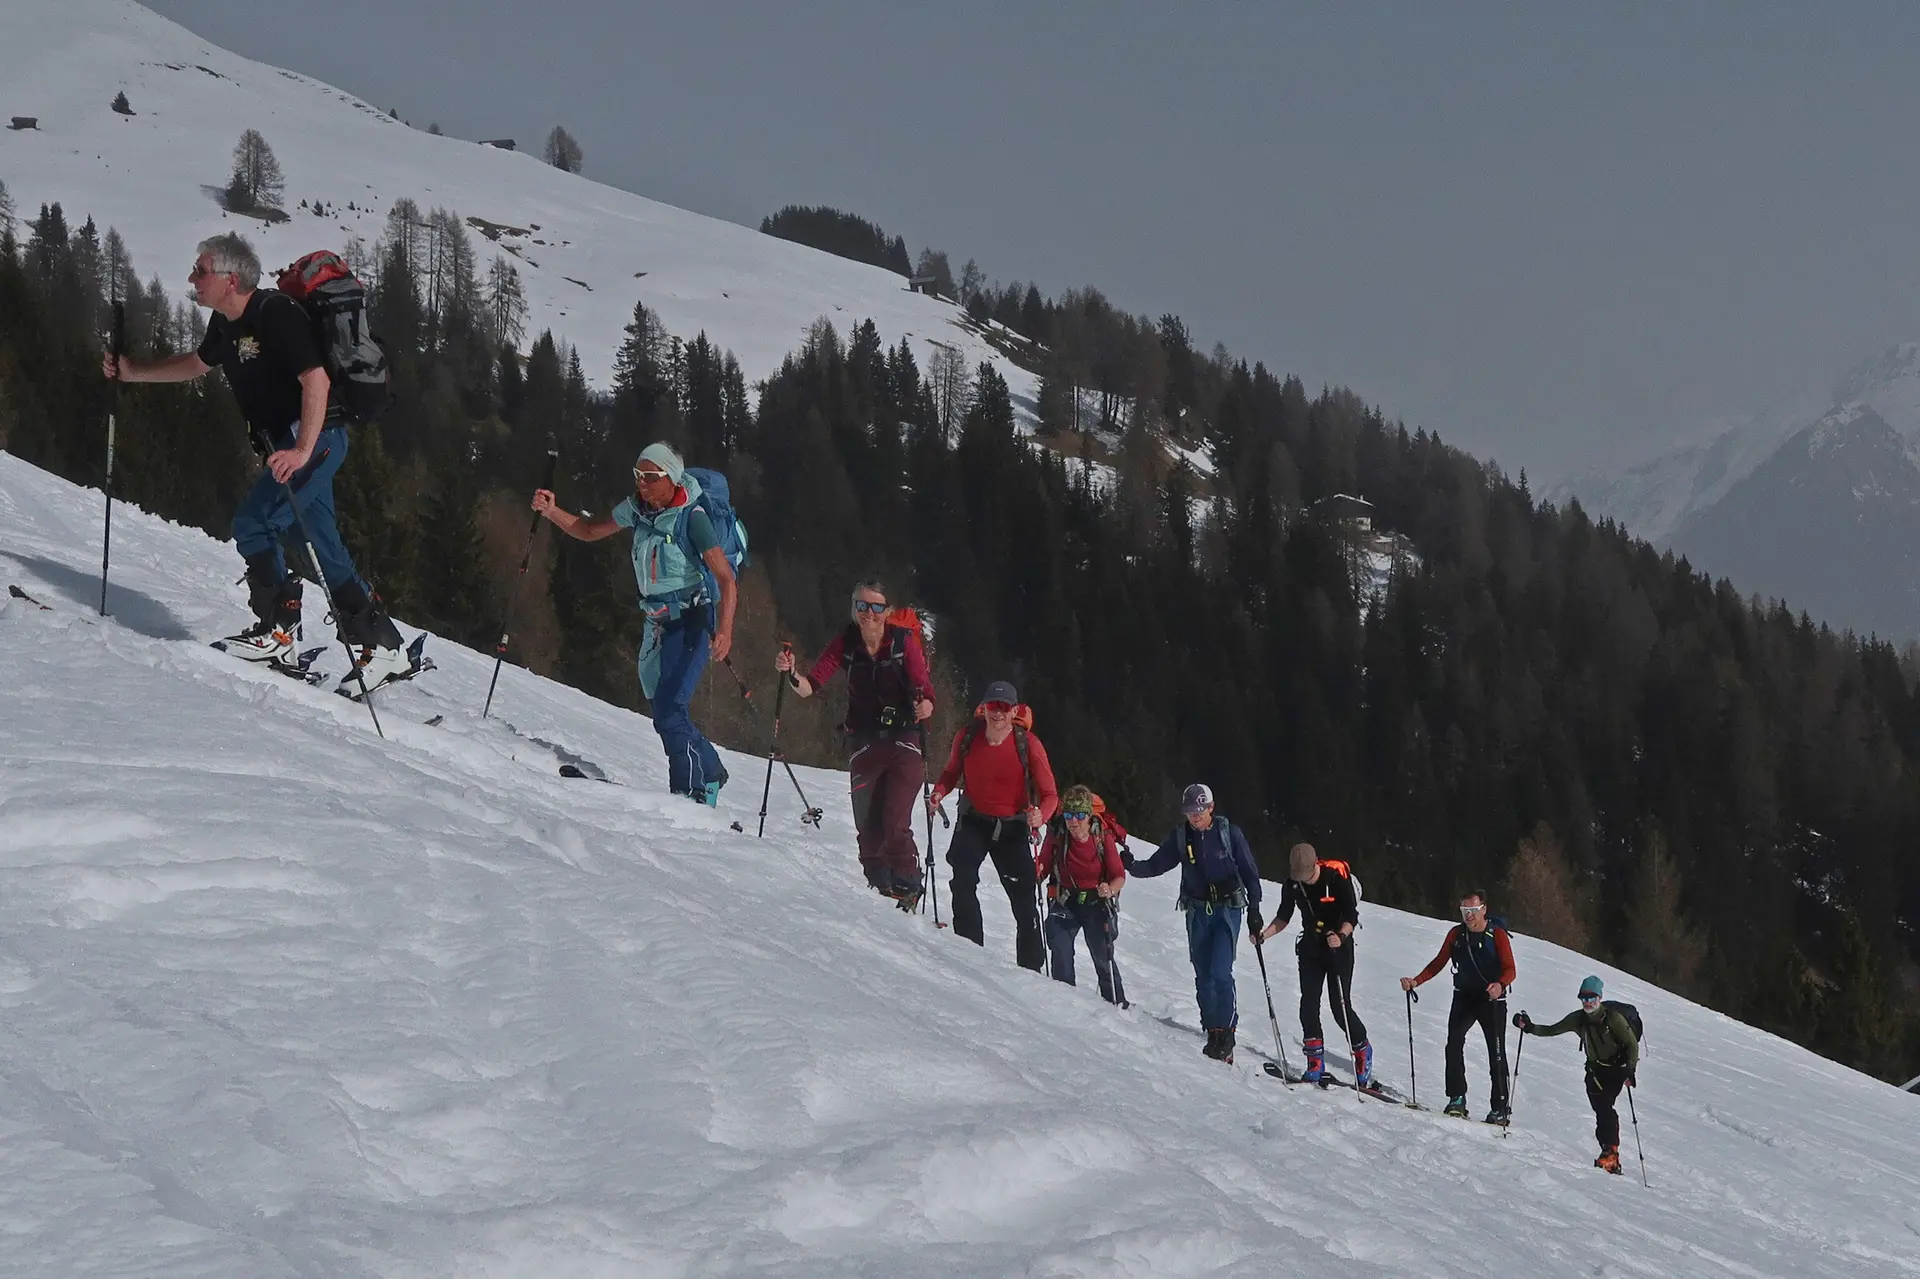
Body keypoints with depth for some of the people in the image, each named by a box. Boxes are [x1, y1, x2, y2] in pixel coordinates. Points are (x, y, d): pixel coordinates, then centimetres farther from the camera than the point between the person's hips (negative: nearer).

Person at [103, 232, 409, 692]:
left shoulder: (276, 314, -20)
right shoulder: (226, 323, 8)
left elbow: (316, 379, -28)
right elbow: (198, 363, 29)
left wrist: (303, 450, -35)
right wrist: (132, 372, 23)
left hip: (316, 438, -9)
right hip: (290, 444, 9)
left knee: (254, 522, -15)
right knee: (325, 553, 8)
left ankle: (279, 630, -6)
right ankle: (385, 647, 9)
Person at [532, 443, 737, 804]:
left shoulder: (691, 516, -17)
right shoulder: (638, 509, 3)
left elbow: (726, 579, -21)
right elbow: (589, 531, 19)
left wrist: (724, 631, -34)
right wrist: (551, 511, 2)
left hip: (692, 622, -8)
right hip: (657, 622, 8)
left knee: (668, 712, -18)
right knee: (666, 710, 15)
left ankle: (693, 794, -12)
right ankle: (710, 774, 33)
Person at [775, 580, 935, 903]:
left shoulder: (903, 642, -10)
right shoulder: (846, 643, -4)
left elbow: (925, 690, -13)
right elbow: (811, 686, -9)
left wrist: (925, 705, -36)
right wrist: (791, 675, -29)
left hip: (904, 743, -3)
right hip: (863, 743, 3)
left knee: (894, 824, -14)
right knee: (867, 826, -1)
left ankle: (908, 888, 2)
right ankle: (881, 890, 16)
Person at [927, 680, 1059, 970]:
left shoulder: (1028, 744, -15)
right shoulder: (967, 737, -8)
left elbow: (1050, 795, -13)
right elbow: (951, 773, 10)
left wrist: (1040, 815, -34)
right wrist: (939, 792, -12)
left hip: (1013, 828, -1)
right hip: (973, 823, 1)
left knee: (1024, 899, 1)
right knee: (963, 881, -23)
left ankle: (1030, 967, 11)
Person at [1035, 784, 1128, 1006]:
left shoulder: (1104, 838, -16)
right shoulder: (1056, 836, -12)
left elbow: (1119, 876, -11)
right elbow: (1043, 869, -6)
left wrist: (1110, 890, -33)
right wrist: (1036, 871, -30)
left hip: (1097, 903, -1)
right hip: (1065, 902, 1)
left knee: (1103, 958, -1)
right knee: (1061, 951, -17)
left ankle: (1117, 1004, 13)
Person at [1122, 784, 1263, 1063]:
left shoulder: (1229, 833, -6)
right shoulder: (1181, 837, 2)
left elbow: (1249, 872, 0)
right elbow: (1156, 865, 4)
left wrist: (1254, 908, -4)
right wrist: (1132, 866, -16)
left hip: (1228, 908, -4)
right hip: (1198, 911, 4)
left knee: (1220, 972, -16)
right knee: (1204, 976, 5)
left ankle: (1225, 1033, -13)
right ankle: (1213, 1033, 12)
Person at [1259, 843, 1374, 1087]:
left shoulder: (1338, 877, -19)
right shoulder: (1292, 884, -6)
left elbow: (1351, 916, -17)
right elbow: (1283, 917, 6)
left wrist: (1341, 936, -36)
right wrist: (1264, 934, -11)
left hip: (1339, 946, -4)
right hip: (1311, 946, 4)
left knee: (1340, 1006, -7)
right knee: (1309, 1002, -6)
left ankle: (1362, 1049, 16)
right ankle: (1315, 1062, 1)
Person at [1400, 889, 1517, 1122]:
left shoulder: (1497, 935, -8)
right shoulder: (1456, 934, 5)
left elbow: (1510, 969, -15)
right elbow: (1438, 963, 11)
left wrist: (1500, 985, -37)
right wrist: (1415, 981, -3)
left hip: (1492, 999, -3)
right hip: (1464, 996, 3)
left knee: (1496, 1052, -5)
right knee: (1454, 1043, -16)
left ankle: (1500, 1108, 0)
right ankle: (1457, 1098, -13)